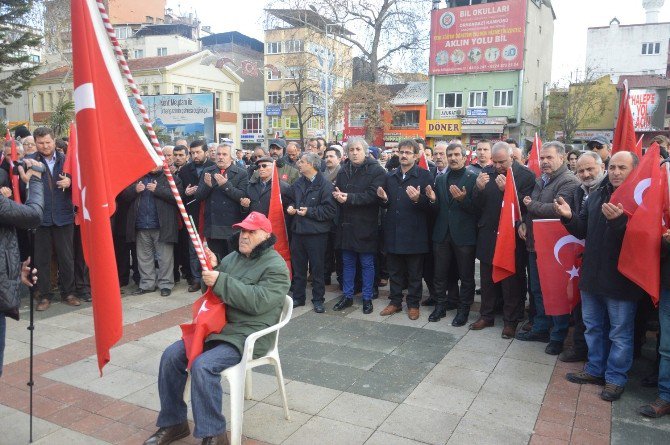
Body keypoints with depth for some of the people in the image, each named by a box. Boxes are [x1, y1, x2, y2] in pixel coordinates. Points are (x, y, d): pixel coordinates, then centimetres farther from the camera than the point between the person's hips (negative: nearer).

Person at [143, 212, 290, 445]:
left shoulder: (276, 267, -11)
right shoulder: (233, 257, 12)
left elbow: (258, 301, -25)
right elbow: (215, 291, 19)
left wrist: (220, 281, -24)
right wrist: (212, 269, -2)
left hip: (248, 335, -8)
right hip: (217, 325, 8)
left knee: (202, 366, -28)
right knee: (171, 355, -6)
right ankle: (173, 423, 9)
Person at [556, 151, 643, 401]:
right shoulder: (596, 196, 8)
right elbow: (583, 231, 12)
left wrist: (618, 220, -36)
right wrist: (569, 217, -7)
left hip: (622, 279, -6)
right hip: (592, 275, 7)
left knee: (620, 333, 8)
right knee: (593, 326, 18)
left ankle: (616, 378, 22)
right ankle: (595, 370, 33)